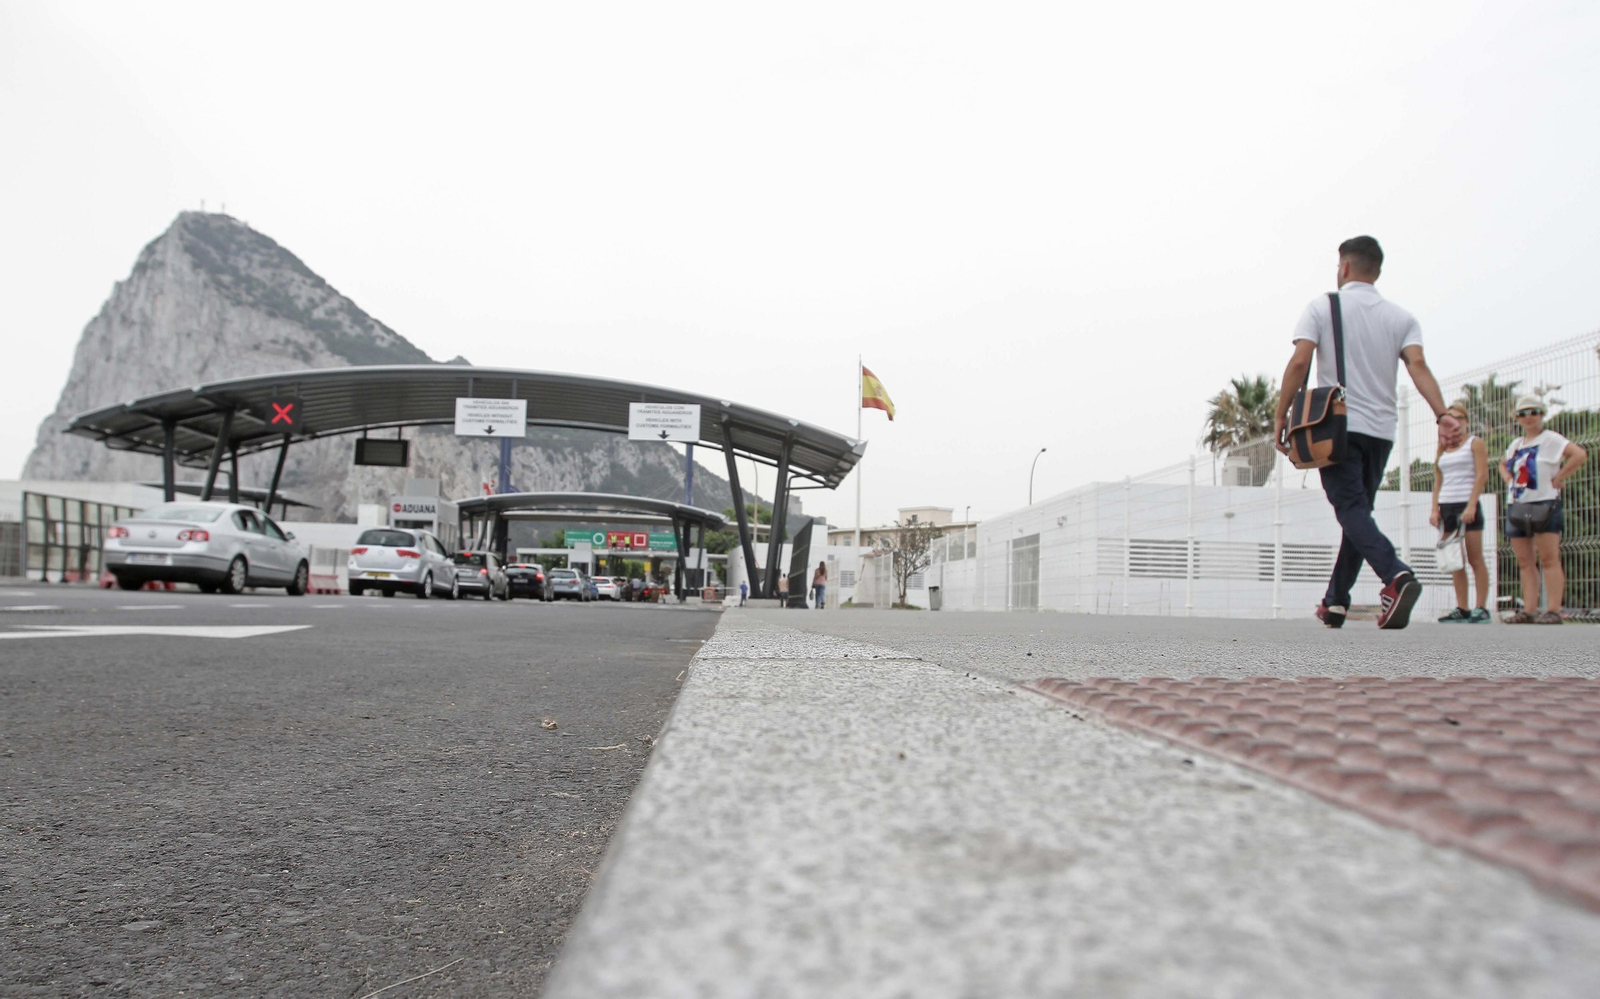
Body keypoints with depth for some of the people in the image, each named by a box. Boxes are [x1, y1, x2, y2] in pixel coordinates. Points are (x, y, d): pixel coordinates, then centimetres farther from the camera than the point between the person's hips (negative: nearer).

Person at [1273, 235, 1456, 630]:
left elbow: (1299, 362, -10)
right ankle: (1335, 601, 17)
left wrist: (1281, 414, -6)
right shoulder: (1401, 317, 12)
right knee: (1358, 511, 13)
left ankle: (1397, 577, -33)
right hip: (1381, 430, 5)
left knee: (1352, 511, -9)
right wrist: (1442, 414, -14)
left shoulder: (1322, 307, 2)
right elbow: (1418, 366, -5)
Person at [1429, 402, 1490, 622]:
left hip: (1467, 505, -5)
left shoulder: (1475, 443, 4)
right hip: (1446, 506, 5)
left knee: (1475, 559, -5)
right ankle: (1461, 609, 3)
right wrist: (1435, 509, 6)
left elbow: (1482, 476, -6)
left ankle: (1481, 608, -4)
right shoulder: (1443, 447, 18)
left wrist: (1471, 505, -16)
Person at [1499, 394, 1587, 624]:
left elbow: (1580, 454, -16)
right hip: (1516, 507, 7)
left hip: (1543, 504, -7)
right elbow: (1504, 466, 34)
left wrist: (1558, 478, -15)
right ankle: (1528, 610, 5)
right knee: (1525, 562, 4)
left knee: (1548, 559, -8)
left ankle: (1553, 611, -9)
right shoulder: (1515, 444, 17)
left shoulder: (1550, 439, -2)